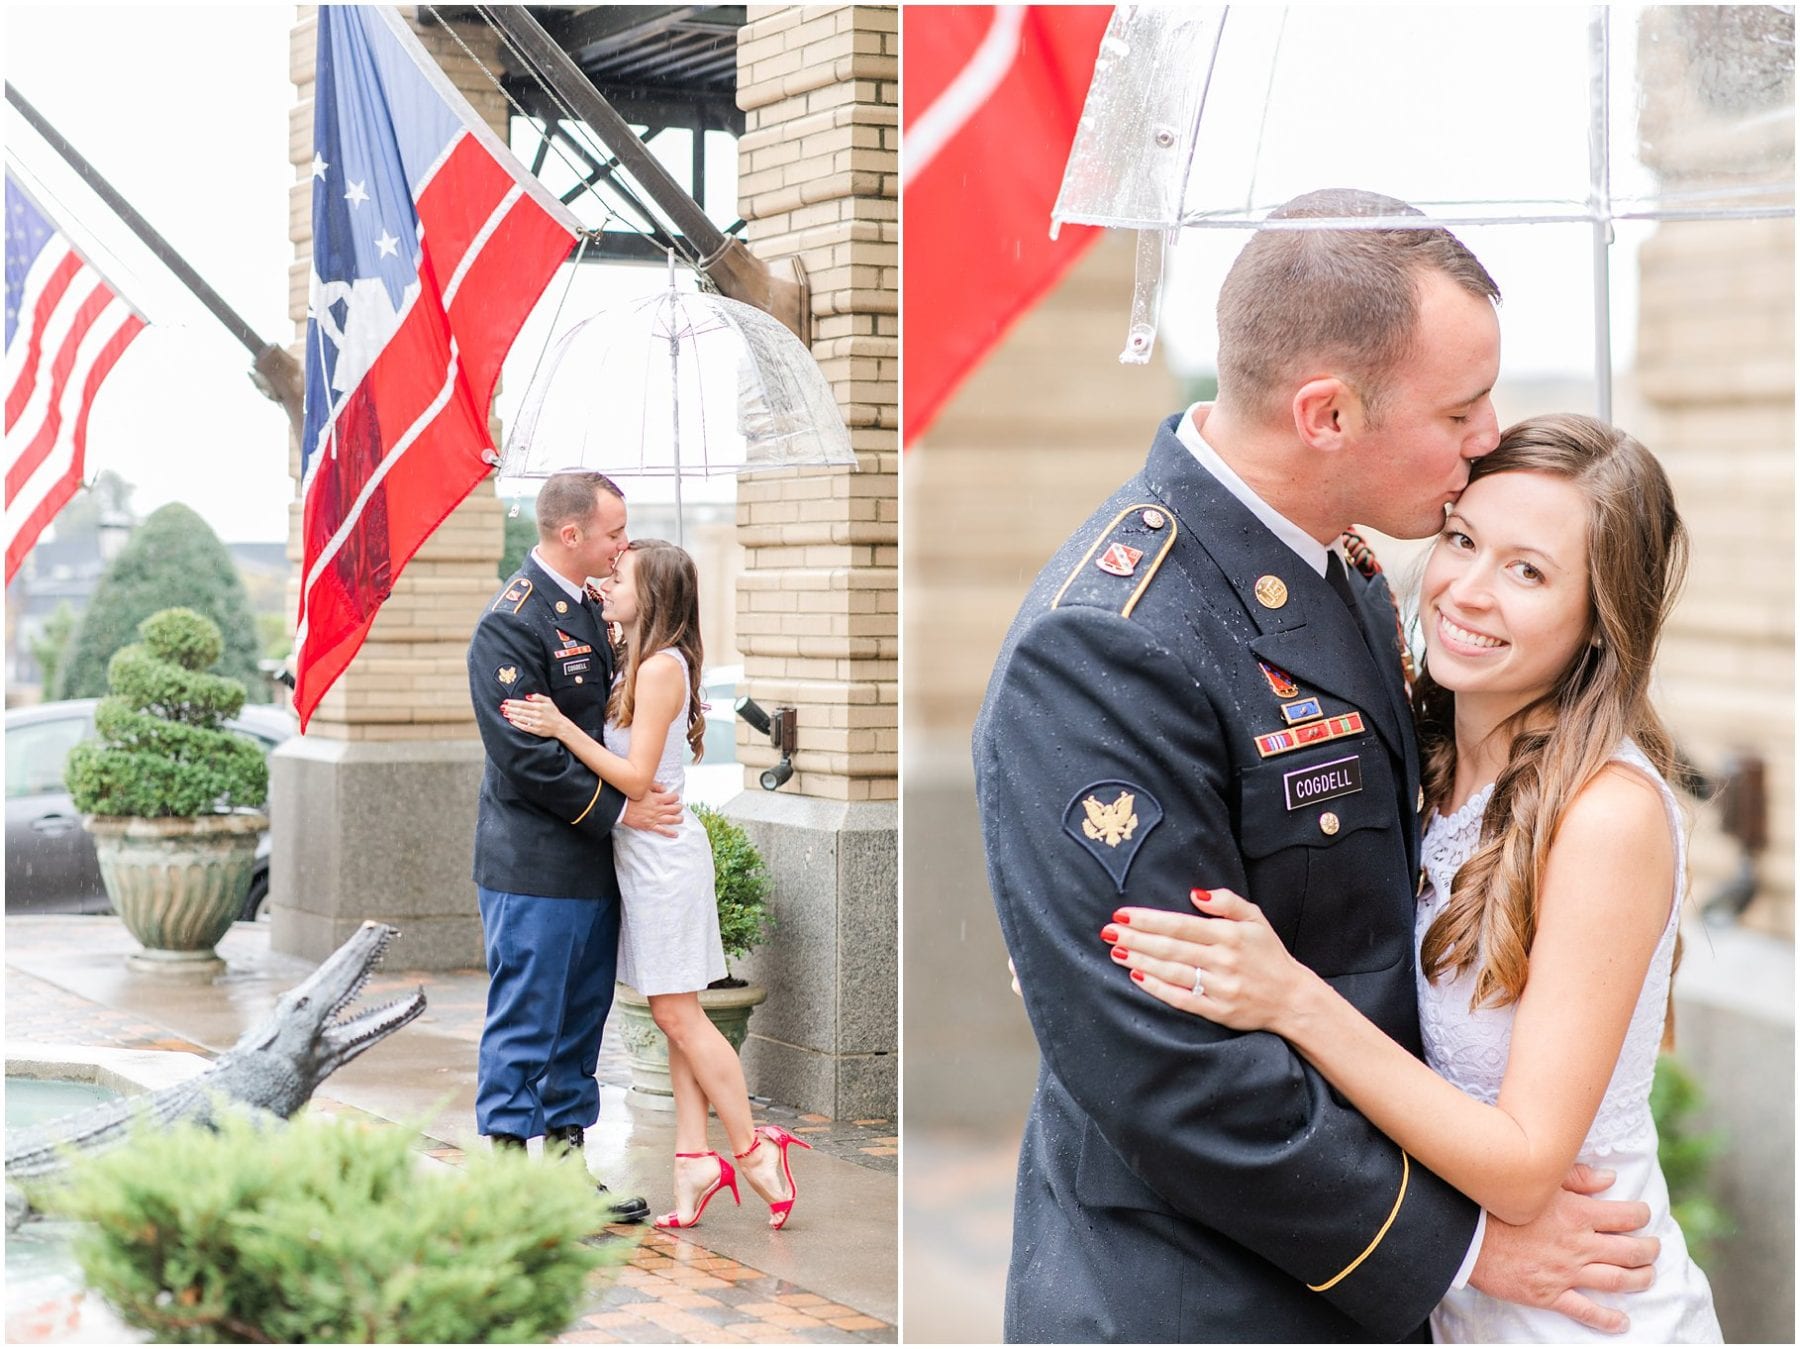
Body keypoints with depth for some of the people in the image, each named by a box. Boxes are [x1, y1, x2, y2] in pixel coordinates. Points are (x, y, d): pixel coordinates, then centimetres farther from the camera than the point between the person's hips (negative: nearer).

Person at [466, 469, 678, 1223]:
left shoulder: (588, 610, 13)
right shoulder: (511, 622, -16)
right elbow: (525, 754, -20)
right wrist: (617, 812, -16)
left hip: (592, 863, 9)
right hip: (537, 869, -9)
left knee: (580, 1023, 15)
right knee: (524, 1030, -1)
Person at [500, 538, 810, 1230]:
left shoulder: (661, 666, -15)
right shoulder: (640, 665, 13)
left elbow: (636, 778, -18)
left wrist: (563, 729, -23)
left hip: (663, 853, -9)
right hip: (644, 854, 9)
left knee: (677, 1012, -4)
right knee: (675, 1015, 8)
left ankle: (752, 1149, 3)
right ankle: (695, 1161, 10)